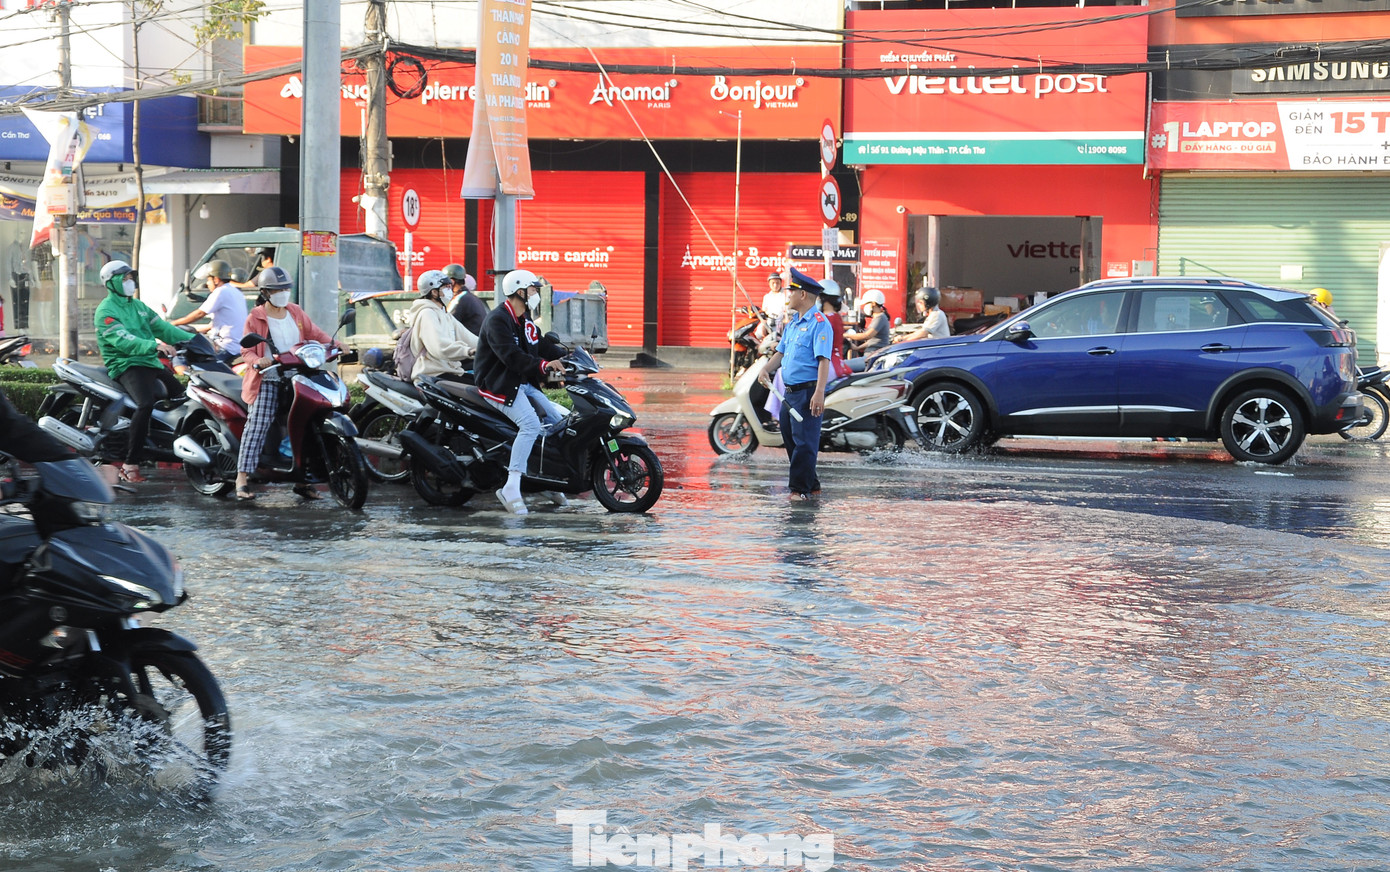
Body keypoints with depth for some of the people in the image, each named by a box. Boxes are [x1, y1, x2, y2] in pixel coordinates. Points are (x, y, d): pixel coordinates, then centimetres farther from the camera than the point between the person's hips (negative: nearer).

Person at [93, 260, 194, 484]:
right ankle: (130, 465, -32)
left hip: (151, 364, 9)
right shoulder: (106, 311, -8)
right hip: (126, 365, -9)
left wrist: (193, 339, 4)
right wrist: (154, 345, -36)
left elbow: (162, 327, 16)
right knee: (146, 404, -32)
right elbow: (122, 340, -23)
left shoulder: (138, 306, 20)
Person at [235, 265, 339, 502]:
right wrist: (257, 361, -26)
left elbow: (314, 334, 17)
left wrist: (334, 343, -1)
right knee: (257, 425, -16)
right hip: (267, 379, -5)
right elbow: (247, 351, -4)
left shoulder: (296, 312, 14)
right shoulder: (255, 318, 0)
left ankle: (302, 479, 14)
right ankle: (242, 478, -19)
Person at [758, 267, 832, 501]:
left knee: (804, 442, -8)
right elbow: (781, 352, 23)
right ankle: (811, 484, 23)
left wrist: (819, 393, -27)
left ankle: (801, 488, -2)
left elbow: (824, 360, -19)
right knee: (790, 439, 14)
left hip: (808, 392, -10)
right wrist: (767, 369, 3)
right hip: (790, 393, 10)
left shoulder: (819, 323, -12)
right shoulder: (793, 322, 17)